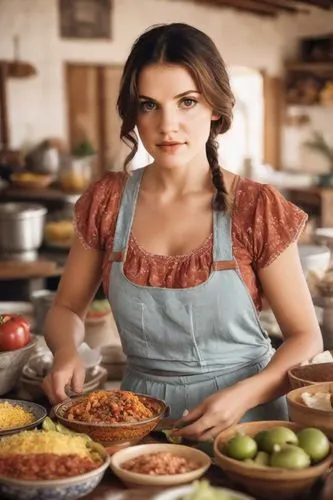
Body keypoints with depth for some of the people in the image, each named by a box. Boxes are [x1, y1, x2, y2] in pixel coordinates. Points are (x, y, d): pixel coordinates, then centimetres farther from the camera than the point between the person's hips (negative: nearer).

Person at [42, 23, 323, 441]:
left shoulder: (258, 209, -7)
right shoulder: (106, 201, 0)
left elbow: (306, 338, -2)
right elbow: (66, 309, 11)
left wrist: (244, 396, -18)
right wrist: (66, 352, -10)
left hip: (242, 416, -2)